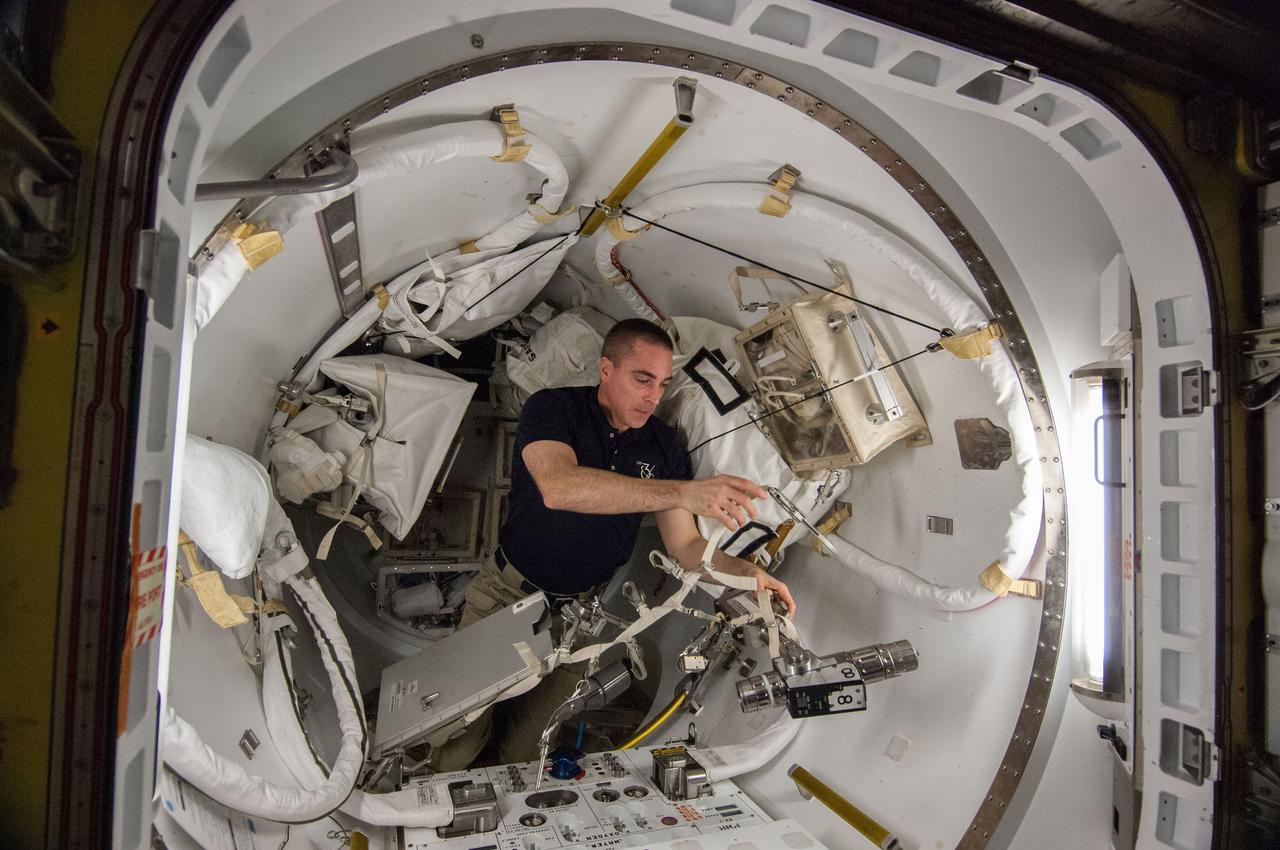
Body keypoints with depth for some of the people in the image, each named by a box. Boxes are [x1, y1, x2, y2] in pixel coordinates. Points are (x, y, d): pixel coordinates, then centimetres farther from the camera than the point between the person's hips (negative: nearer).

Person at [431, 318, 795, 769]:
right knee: (461, 734, 5)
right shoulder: (552, 408, -18)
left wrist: (746, 572, -24)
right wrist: (683, 492, -48)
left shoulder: (664, 445, -5)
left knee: (523, 748, 14)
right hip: (508, 592, -3)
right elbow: (558, 487, -40)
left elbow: (684, 544, -4)